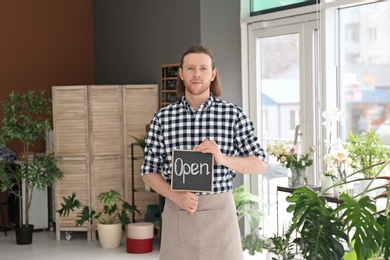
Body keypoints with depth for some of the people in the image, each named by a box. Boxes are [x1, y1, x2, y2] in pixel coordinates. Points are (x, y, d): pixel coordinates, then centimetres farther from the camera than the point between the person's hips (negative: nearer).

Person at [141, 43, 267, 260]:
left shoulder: (233, 114, -1)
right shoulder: (163, 117, 3)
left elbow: (260, 165, 0)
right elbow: (148, 171, 5)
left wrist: (223, 158, -18)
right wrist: (175, 196, -14)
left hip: (219, 211, -1)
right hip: (177, 212, 1)